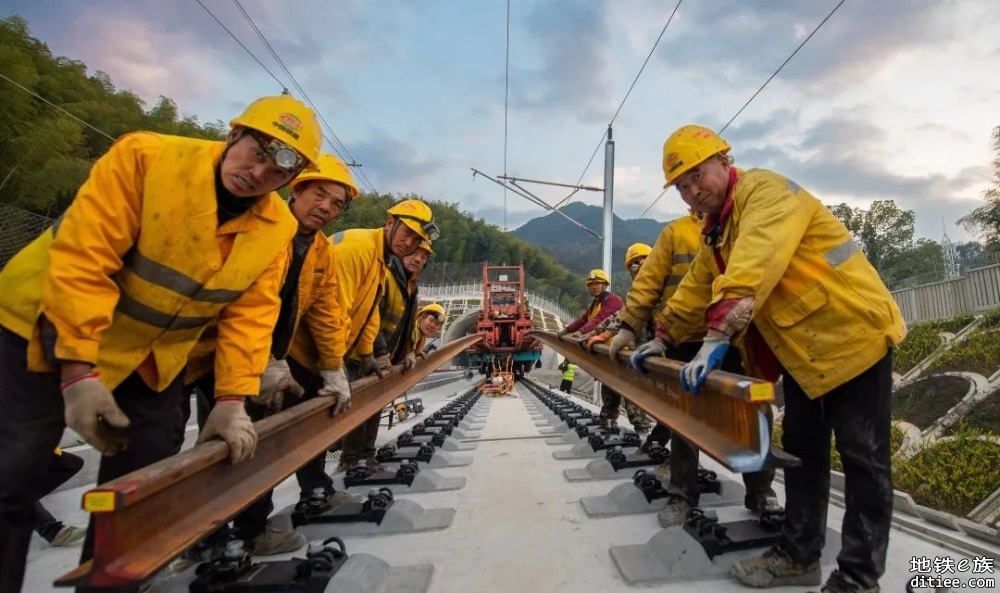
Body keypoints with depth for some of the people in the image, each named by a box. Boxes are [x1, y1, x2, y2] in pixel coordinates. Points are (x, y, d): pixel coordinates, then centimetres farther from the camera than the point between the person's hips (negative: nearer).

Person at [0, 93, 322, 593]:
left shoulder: (277, 230, -8)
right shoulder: (145, 156, -22)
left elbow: (250, 315, -8)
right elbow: (82, 260, -26)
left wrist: (232, 400, -18)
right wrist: (79, 370, -29)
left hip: (152, 361, 4)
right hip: (48, 333, -4)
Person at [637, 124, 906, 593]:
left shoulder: (763, 190, -18)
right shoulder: (716, 233, 12)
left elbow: (753, 266, -34)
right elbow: (693, 291, 18)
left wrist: (717, 338, -41)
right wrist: (661, 341, 18)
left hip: (852, 330, -9)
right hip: (804, 347, 9)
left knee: (862, 457, 0)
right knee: (801, 449, 12)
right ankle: (798, 555, 24)